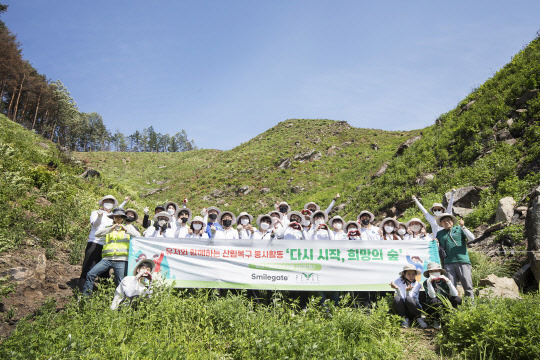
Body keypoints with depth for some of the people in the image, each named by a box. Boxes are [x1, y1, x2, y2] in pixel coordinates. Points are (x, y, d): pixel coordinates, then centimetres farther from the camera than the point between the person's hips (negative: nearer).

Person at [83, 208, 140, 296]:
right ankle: (85, 295, 7)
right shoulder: (108, 228, 19)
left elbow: (138, 235, -1)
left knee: (120, 284, -5)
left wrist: (126, 230, -15)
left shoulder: (128, 227, 16)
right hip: (107, 258, 2)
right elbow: (97, 234, 1)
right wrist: (110, 229, -13)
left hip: (121, 260, -2)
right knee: (90, 274, -7)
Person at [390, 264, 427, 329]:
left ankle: (419, 318, -11)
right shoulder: (397, 281, -3)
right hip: (402, 310, 0)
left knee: (408, 299, -32)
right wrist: (397, 288, -33)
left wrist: (407, 291, -36)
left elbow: (408, 298, -15)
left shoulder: (417, 284, -2)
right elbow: (402, 298, -14)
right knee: (396, 298, -31)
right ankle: (405, 319, -13)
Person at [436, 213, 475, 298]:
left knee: (467, 284, -6)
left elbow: (472, 238, 1)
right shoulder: (439, 234, 19)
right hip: (448, 263, 2)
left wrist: (463, 227, -7)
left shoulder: (459, 229, 12)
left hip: (462, 261, -2)